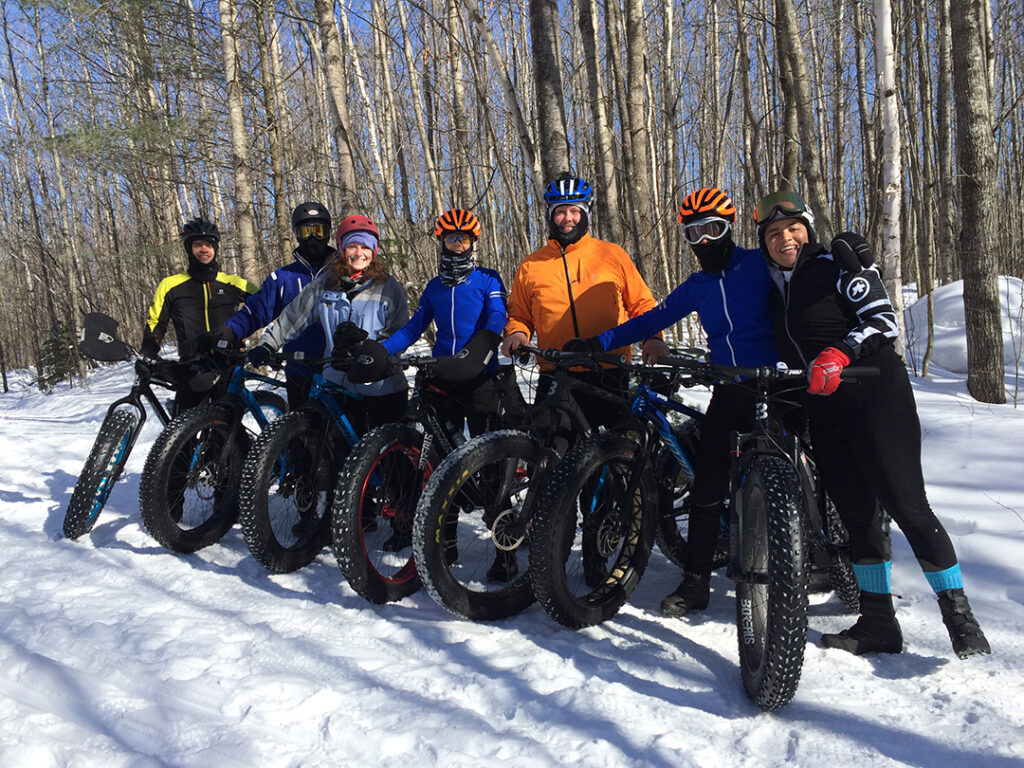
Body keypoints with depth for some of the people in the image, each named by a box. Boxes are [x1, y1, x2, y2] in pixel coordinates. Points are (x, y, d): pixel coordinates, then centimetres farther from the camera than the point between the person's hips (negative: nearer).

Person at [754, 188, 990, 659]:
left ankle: (961, 620, -1)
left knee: (907, 507, -10)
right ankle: (878, 624, 14)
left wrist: (838, 354, -28)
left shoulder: (835, 265, -5)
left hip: (875, 397, -7)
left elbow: (884, 321, -13)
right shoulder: (777, 285, 16)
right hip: (825, 411, 7)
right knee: (856, 516, 7)